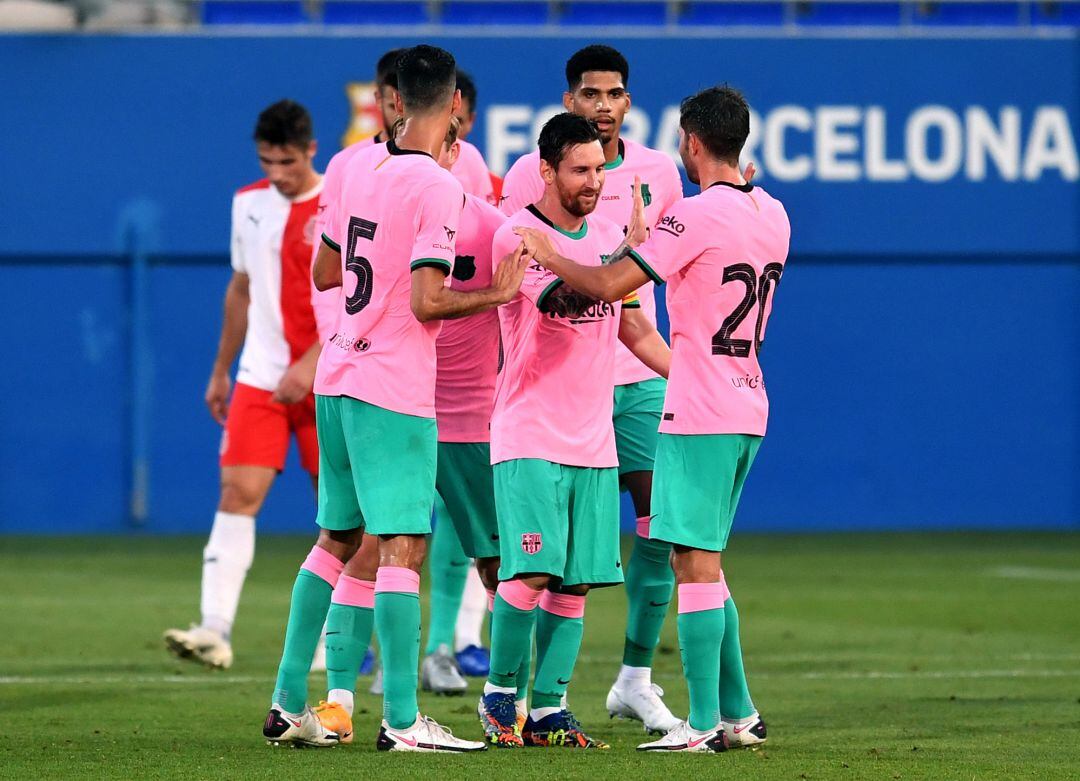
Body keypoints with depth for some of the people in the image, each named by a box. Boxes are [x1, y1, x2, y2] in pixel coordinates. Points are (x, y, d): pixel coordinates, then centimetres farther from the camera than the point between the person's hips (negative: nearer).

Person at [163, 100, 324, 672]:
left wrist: (310, 365, -22)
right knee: (238, 492, -11)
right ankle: (215, 630, -19)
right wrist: (221, 371, 20)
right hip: (260, 379, 3)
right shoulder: (248, 204, 8)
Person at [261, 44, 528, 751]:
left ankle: (290, 705, 18)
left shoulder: (359, 164, 7)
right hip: (394, 392, -8)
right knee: (403, 545, -8)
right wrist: (497, 295, -7)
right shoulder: (438, 187, -15)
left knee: (335, 539, 16)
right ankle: (403, 721, -11)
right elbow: (427, 302, -20)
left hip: (338, 377, 8)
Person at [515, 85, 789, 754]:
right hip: (748, 405, 8)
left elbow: (611, 285, -18)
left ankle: (704, 723, -8)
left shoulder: (698, 214, -15)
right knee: (705, 563, 15)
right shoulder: (773, 215, 11)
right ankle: (738, 714, 16)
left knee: (696, 561, -6)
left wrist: (549, 256, -1)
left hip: (700, 414, -8)